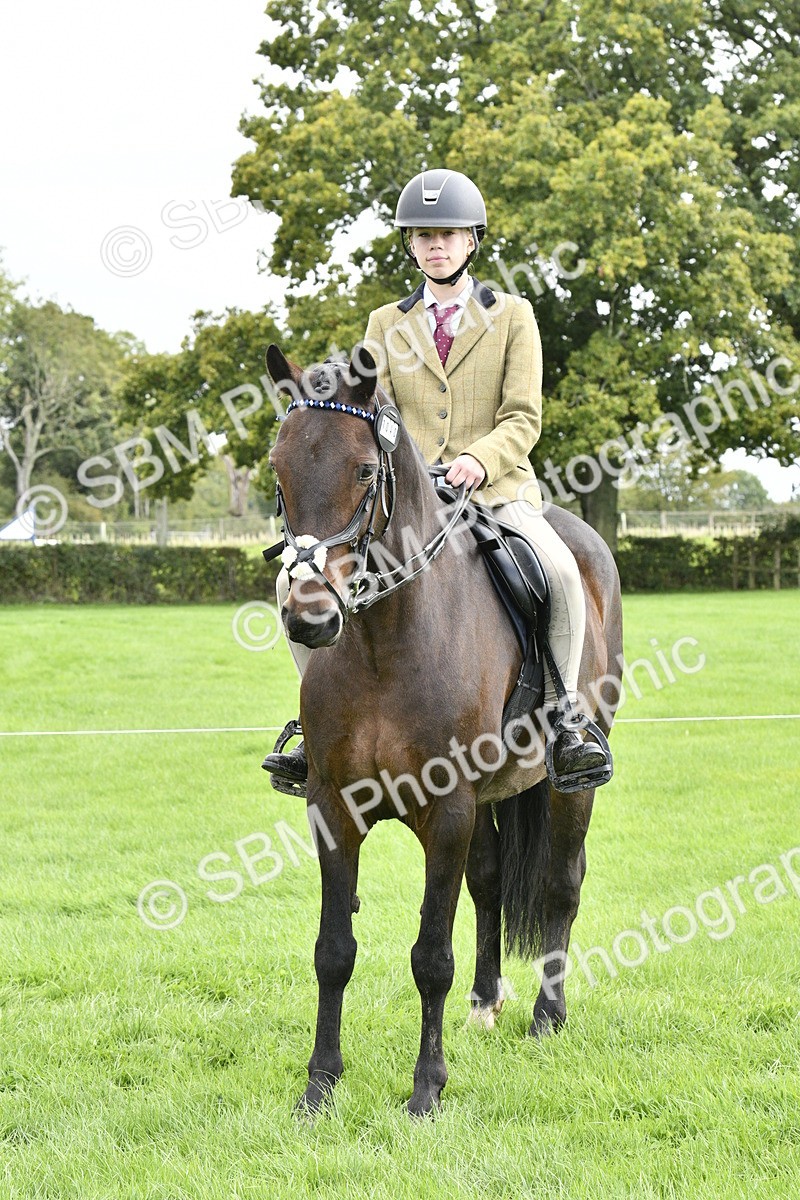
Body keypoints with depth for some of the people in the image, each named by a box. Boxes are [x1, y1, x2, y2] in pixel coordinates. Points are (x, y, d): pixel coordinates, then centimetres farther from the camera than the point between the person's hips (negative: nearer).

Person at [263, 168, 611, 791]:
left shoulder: (512, 316, 8)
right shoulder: (387, 325, 16)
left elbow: (524, 419, 0)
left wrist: (480, 459, -21)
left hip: (496, 490, -3)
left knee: (561, 574, -34)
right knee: (297, 582, -17)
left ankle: (558, 717, -21)